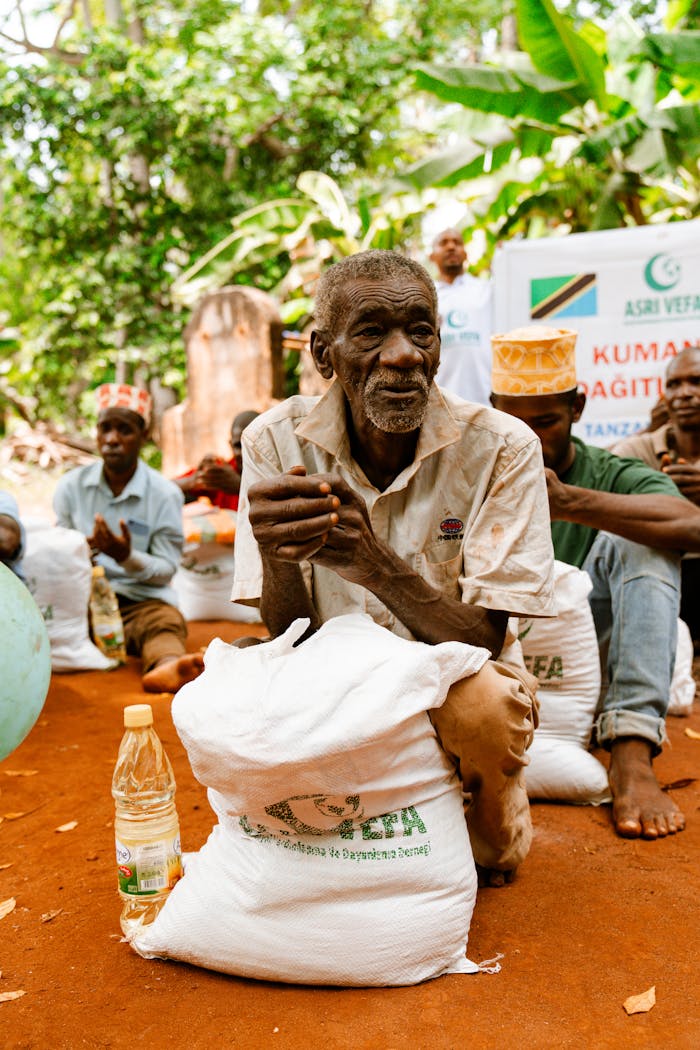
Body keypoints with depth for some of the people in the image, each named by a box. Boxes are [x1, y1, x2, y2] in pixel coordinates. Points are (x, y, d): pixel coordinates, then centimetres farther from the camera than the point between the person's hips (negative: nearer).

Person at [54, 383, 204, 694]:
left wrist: (128, 557, -20)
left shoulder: (165, 494, 1)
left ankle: (167, 666, -66)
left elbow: (166, 569, 0)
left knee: (166, 622, -35)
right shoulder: (71, 485, 7)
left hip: (142, 599, -3)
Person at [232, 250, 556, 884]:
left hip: (449, 687, -1)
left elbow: (483, 642, -18)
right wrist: (278, 555, -35)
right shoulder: (275, 441, -11)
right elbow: (288, 635, -11)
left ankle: (488, 838, 5)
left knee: (486, 704, -33)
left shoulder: (500, 448, -15)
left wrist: (377, 565, -37)